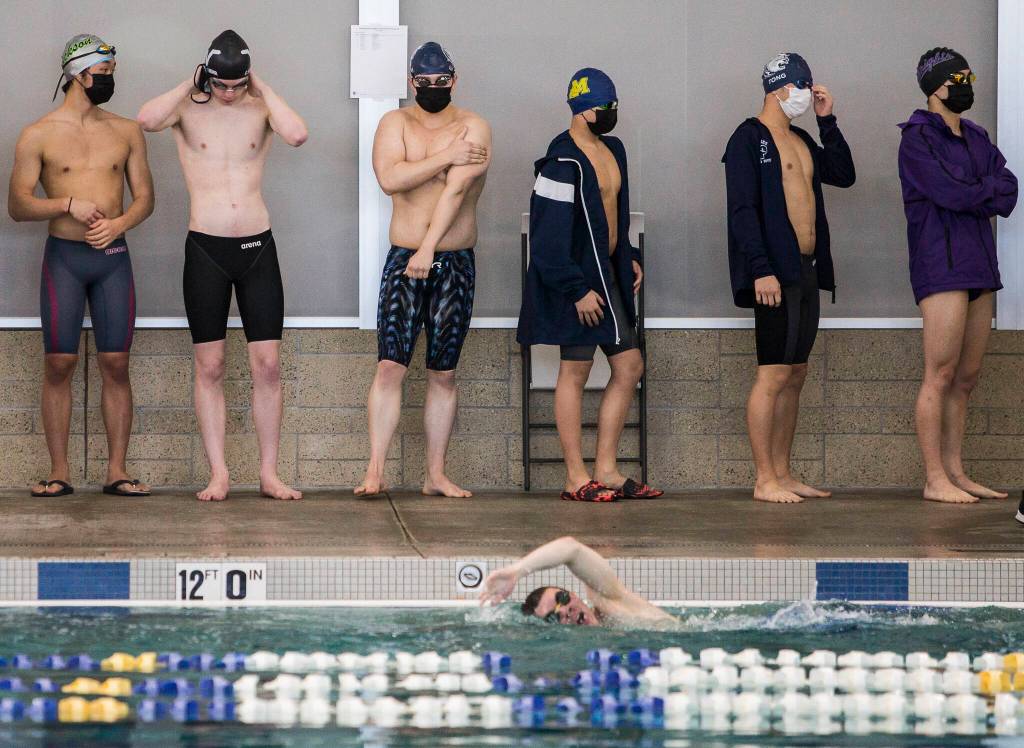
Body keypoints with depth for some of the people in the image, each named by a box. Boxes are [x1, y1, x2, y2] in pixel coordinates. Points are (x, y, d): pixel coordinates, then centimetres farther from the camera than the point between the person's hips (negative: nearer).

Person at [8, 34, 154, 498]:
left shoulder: (126, 132, 10)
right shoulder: (39, 136, 1)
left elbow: (144, 197, 10)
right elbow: (17, 205, -2)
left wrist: (118, 224, -9)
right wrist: (68, 205, -16)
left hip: (113, 254, 2)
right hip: (64, 255, -2)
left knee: (115, 364, -1)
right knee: (59, 364, -4)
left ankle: (117, 471, 2)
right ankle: (59, 472, 0)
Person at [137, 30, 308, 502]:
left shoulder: (260, 108, 3)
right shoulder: (188, 108, 0)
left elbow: (297, 135, -19)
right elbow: (147, 119, -23)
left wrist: (262, 87, -10)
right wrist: (190, 84, -11)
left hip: (257, 246, 1)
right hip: (205, 248, -1)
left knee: (267, 364, -1)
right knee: (209, 366, 1)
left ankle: (269, 473, 6)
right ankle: (218, 475, 5)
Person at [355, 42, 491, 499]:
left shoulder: (473, 127, -2)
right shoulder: (395, 123, 5)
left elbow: (456, 190, -15)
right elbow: (390, 178, -13)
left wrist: (429, 248, -26)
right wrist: (447, 157, -14)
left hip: (455, 264, 0)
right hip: (403, 259, 0)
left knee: (443, 373, 6)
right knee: (390, 366, -10)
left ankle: (436, 475, 11)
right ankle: (375, 471, -12)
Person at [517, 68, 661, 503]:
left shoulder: (611, 150, 12)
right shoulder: (563, 163, -17)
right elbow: (549, 235, -21)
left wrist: (629, 258, 17)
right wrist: (577, 290, -22)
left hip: (607, 272, 9)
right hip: (575, 277, -9)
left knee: (629, 366, 9)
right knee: (575, 370, -3)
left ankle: (605, 470, 14)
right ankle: (576, 478, 1)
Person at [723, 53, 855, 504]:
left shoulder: (801, 141, 19)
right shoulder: (749, 138, -7)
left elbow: (844, 175, 19)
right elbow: (742, 208, -14)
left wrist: (827, 121, 12)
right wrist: (761, 270, -22)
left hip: (806, 272, 9)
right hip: (775, 275, -9)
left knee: (795, 377, 10)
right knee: (773, 375, -9)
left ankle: (783, 474, 14)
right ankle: (765, 480, -8)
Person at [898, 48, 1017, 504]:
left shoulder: (976, 138, 18)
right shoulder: (918, 139, -5)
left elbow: (1008, 194, 6)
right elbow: (951, 193, -17)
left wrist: (969, 195, -9)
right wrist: (989, 190, 0)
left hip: (978, 268, 8)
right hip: (941, 266, -8)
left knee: (966, 378, 8)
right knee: (942, 375, -9)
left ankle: (955, 473, 13)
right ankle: (935, 479, -7)